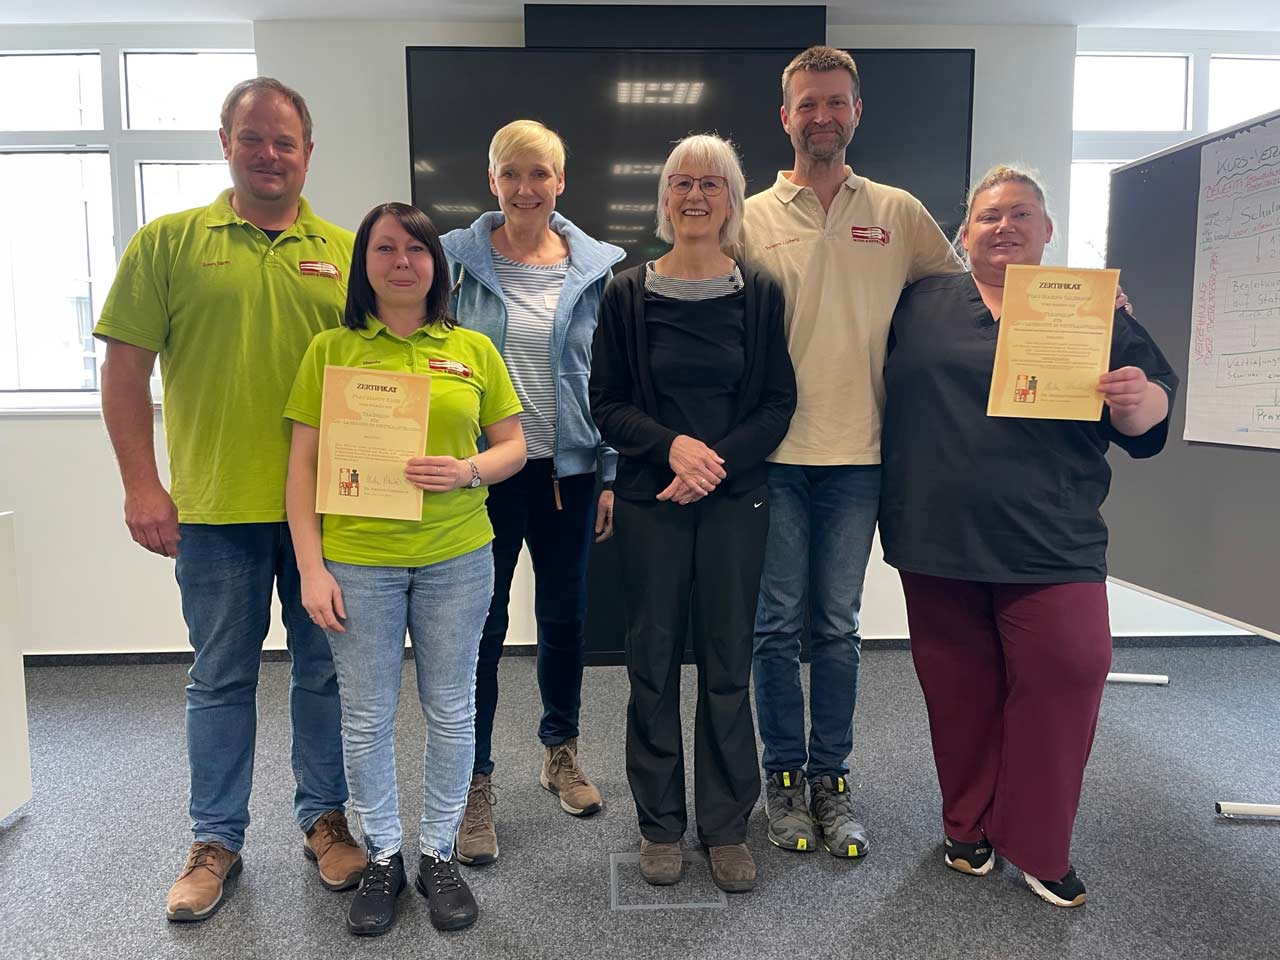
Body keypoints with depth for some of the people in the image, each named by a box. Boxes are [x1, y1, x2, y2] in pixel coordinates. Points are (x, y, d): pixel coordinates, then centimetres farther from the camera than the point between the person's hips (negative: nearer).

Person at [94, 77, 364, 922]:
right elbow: (126, 369, 0)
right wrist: (142, 485, -6)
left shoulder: (344, 252, 6)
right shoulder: (168, 242, 2)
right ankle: (217, 839, 30)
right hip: (214, 505, -1)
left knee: (326, 670, 12)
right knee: (222, 678, 12)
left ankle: (325, 817, 31)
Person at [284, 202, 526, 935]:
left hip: (456, 557, 1)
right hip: (358, 558, 0)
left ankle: (440, 854, 29)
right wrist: (311, 569, -5)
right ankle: (383, 857, 30)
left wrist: (468, 472, -13)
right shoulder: (331, 350, 2)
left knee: (451, 712, 10)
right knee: (367, 717, 9)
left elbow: (514, 446, 8)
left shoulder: (473, 348, 5)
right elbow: (304, 464, 1)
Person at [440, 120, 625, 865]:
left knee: (565, 615, 14)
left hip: (568, 469, 2)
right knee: (480, 626, 2)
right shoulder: (456, 257, -1)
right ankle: (475, 785, 17)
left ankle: (562, 751, 36)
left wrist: (611, 474, 1)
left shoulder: (598, 267, 2)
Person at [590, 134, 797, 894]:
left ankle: (727, 827, 23)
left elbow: (779, 403, 1)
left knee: (728, 661, 6)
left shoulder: (760, 294, 3)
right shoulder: (629, 294, 2)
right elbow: (607, 404, 1)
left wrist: (719, 460, -14)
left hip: (736, 501, 0)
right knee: (654, 660, 7)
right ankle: (660, 824, 24)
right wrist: (671, 445, -17)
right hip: (651, 502, 0)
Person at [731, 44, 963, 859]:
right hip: (775, 453, -1)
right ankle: (785, 776, 24)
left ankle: (833, 780, 25)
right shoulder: (751, 219, 3)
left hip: (857, 455, 1)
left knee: (839, 626, 11)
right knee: (778, 624, 7)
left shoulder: (898, 213, 7)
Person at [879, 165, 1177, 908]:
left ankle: (1039, 848, 15)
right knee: (961, 693, 9)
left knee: (1066, 675, -6)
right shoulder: (922, 304, 9)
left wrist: (1135, 398, -16)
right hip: (938, 541, 1)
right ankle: (969, 827, 29)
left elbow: (1147, 421, 5)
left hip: (1051, 544, 0)